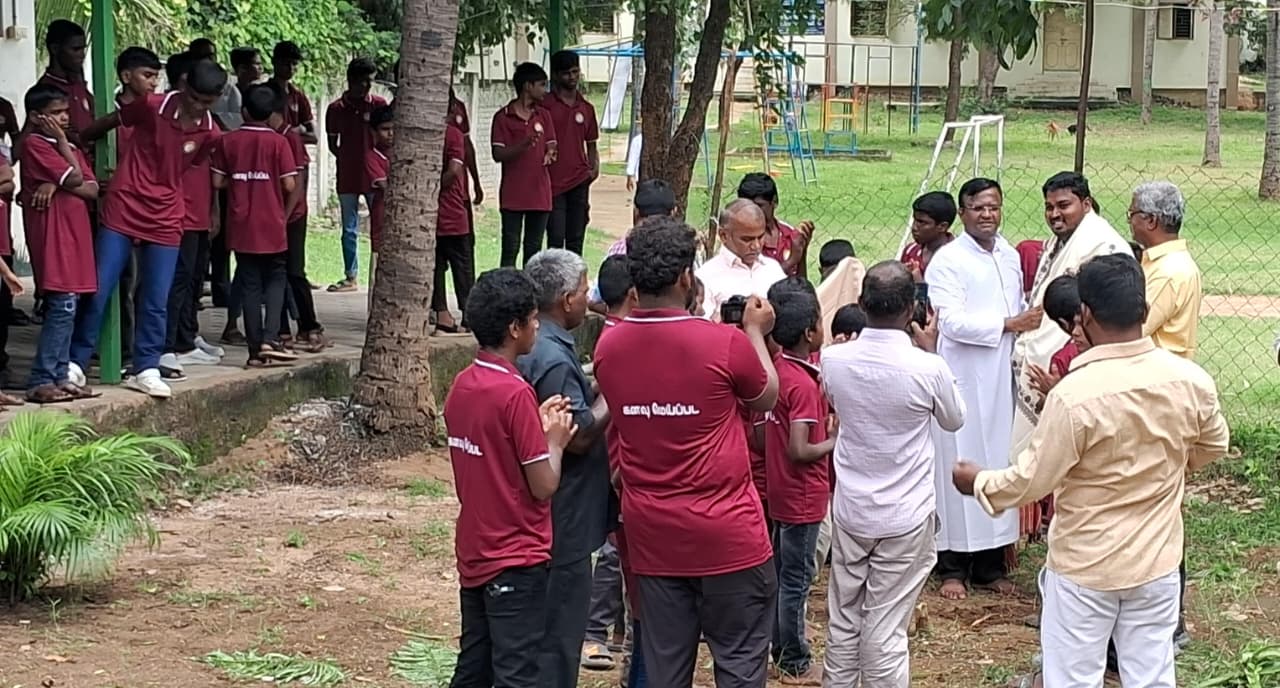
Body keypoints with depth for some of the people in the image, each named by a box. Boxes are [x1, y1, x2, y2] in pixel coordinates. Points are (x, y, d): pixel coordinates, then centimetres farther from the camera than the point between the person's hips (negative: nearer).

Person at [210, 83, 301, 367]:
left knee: (250, 285, 7)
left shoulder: (228, 141, -1)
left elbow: (217, 181, -1)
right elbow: (289, 185, -10)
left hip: (241, 227, 2)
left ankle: (255, 349, 5)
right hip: (272, 226, -2)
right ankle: (270, 338, -8)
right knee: (275, 279, 10)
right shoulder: (278, 142, -7)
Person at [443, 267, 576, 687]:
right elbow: (544, 487, -17)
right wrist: (555, 440, -1)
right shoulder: (515, 393, -19)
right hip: (517, 560, -8)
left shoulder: (461, 386, 5)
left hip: (473, 554, 8)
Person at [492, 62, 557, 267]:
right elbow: (498, 154, -9)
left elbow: (551, 147, 16)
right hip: (513, 195, -5)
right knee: (511, 249, -5)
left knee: (534, 249, 8)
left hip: (540, 194, 5)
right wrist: (524, 145, -24)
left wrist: (550, 155, -8)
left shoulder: (543, 115, 12)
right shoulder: (503, 117, -4)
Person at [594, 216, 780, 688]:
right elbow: (767, 397, 3)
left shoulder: (608, 347, -3)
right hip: (726, 534, -5)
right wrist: (756, 332, 16)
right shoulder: (725, 344, -17)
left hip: (650, 535, 5)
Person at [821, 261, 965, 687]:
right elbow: (954, 420, 2)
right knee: (886, 630, 2)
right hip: (906, 517, -3)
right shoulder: (928, 368, -19)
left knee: (843, 621, 16)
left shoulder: (833, 359, -10)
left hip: (850, 511, 3)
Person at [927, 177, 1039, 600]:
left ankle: (990, 565, 16)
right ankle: (952, 567, 6)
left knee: (997, 463, 9)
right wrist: (1009, 324, -17)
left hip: (999, 378, 6)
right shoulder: (948, 261, -10)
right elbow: (952, 322, -18)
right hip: (961, 377, -6)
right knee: (957, 463, -2)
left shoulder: (1010, 257, 12)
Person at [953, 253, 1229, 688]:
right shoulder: (1191, 381, -10)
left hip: (1084, 568, -4)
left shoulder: (1074, 395, -25)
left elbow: (1031, 480, -17)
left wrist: (979, 484, 3)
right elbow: (1213, 447, 9)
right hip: (1158, 563, 4)